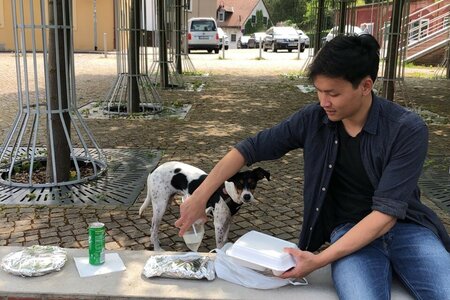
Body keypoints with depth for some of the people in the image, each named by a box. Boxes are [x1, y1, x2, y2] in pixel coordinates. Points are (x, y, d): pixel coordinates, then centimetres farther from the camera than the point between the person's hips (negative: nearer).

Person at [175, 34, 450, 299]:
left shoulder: (408, 130, -16)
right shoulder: (313, 120, -7)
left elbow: (387, 211, -20)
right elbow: (250, 149, -2)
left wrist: (320, 260, -26)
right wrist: (200, 197, -8)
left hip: (404, 226, 0)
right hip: (349, 229, 1)